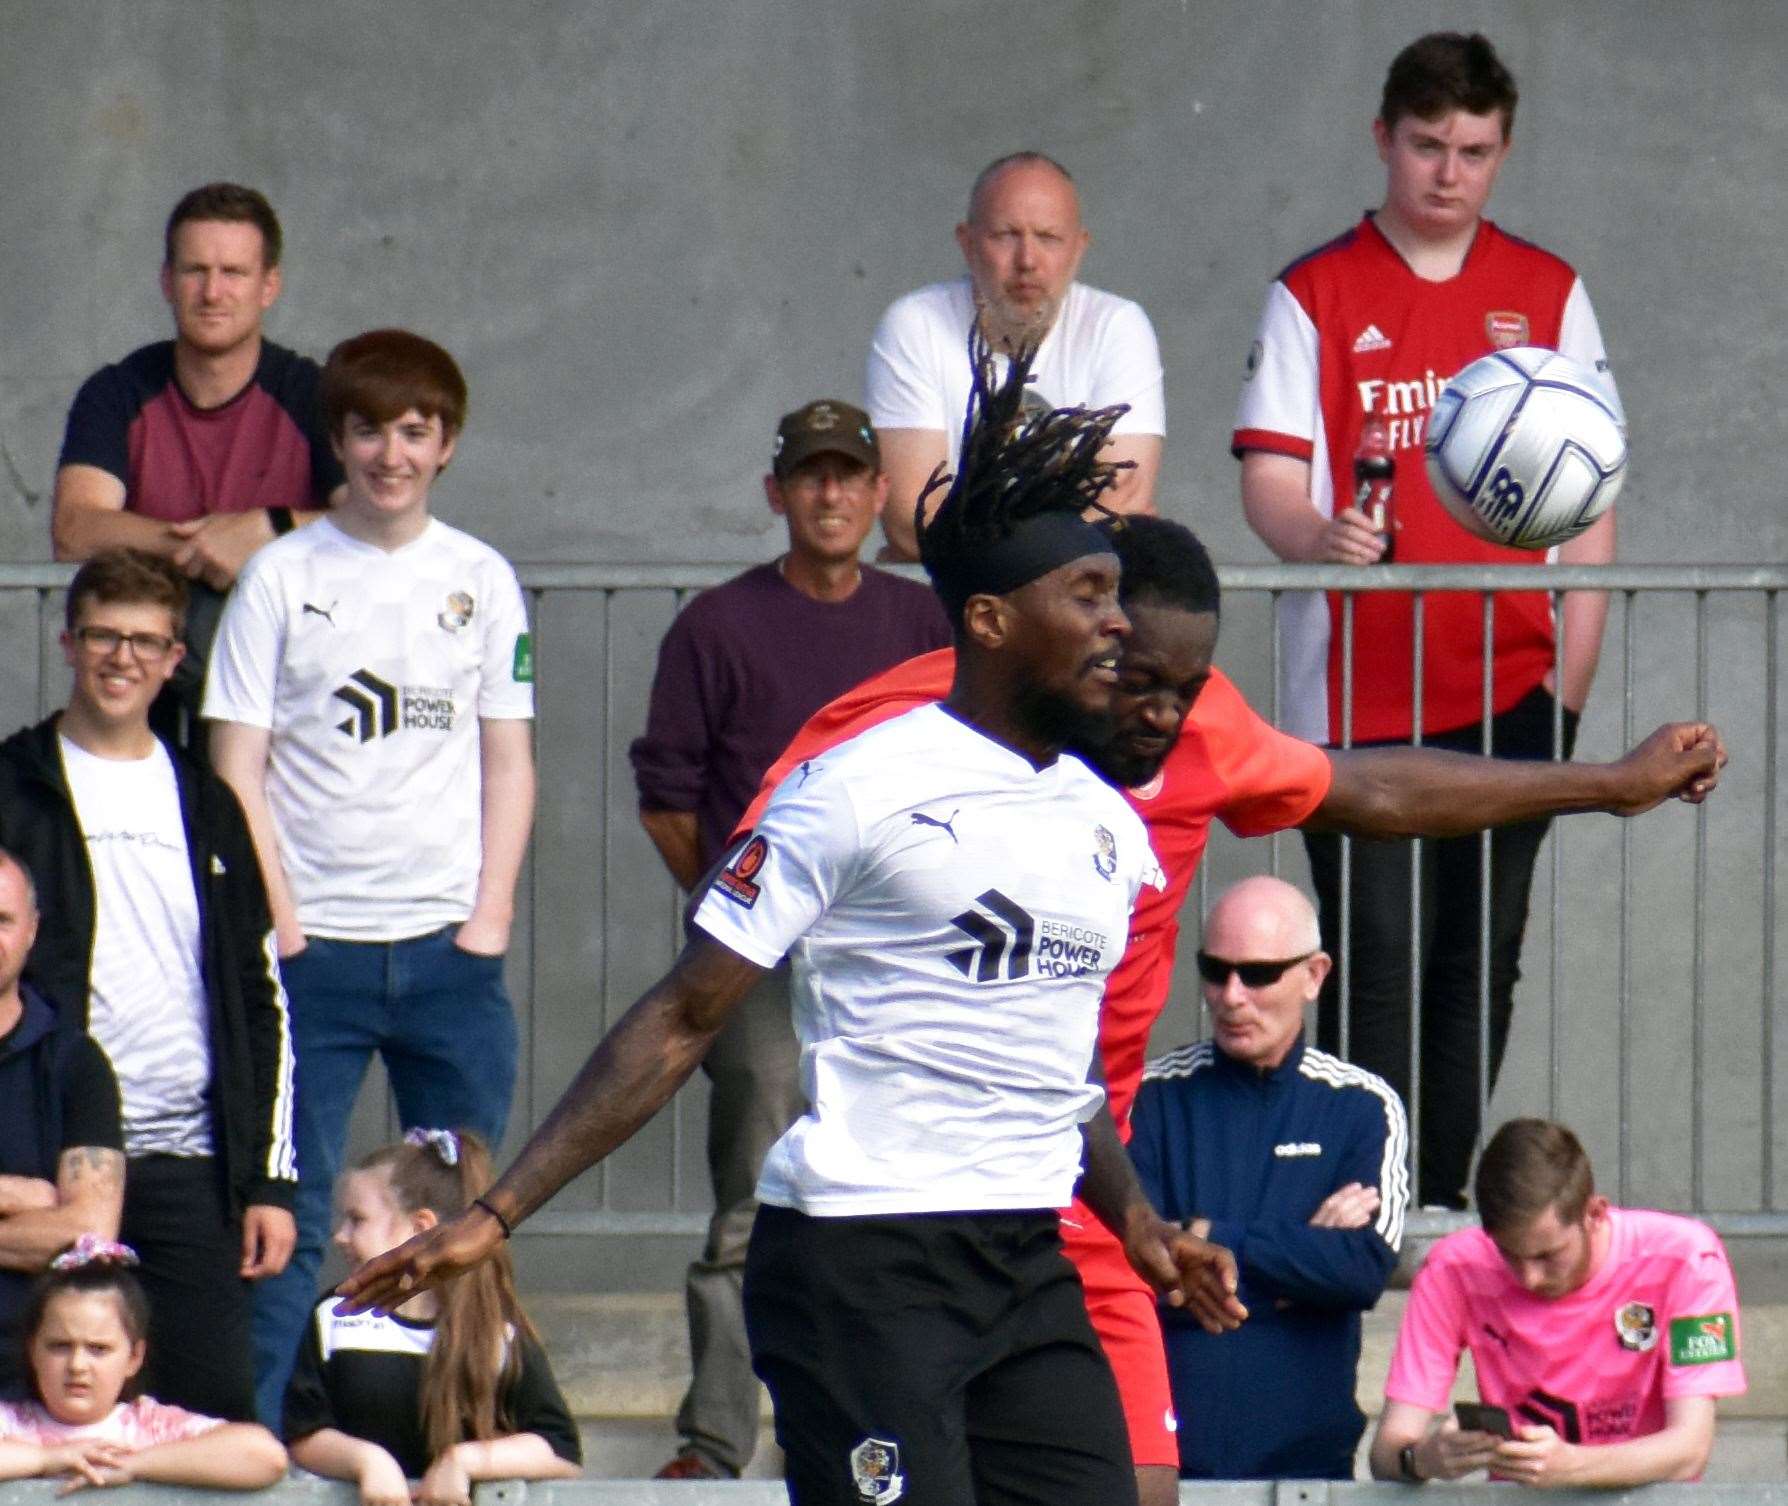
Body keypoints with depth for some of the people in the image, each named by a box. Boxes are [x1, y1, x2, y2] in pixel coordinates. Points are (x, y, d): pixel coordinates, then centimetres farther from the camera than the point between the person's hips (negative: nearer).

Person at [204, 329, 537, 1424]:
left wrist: (490, 915, -1)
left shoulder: (483, 581, 9)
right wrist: (280, 927, -9)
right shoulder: (283, 577, 2)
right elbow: (239, 770, -1)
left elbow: (508, 764, 10)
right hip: (314, 947, -2)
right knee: (291, 1217, -5)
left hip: (450, 947, 2)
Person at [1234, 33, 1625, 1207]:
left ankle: (1443, 1201, 11)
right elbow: (1270, 477, -2)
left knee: (1480, 956, 4)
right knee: (1377, 956, -8)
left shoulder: (1548, 294, 10)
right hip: (1362, 691, -2)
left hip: (1511, 688, 3)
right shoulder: (1314, 297, 4)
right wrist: (1317, 536, -25)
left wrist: (1572, 673, 1)